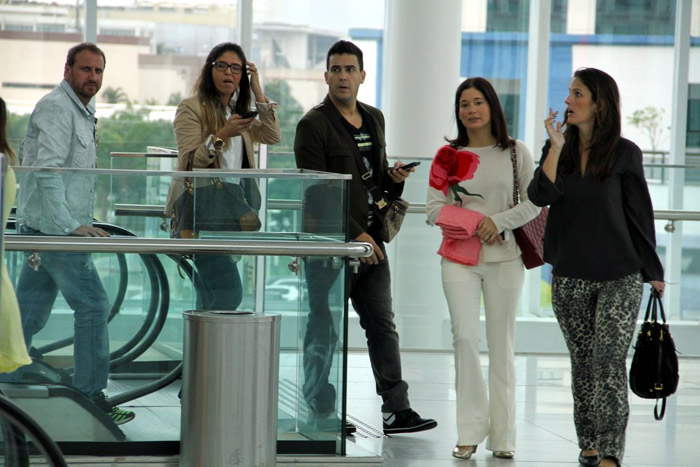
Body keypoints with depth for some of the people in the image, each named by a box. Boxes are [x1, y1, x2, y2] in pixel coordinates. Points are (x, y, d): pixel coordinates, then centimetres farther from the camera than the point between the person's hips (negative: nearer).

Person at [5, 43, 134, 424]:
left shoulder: (82, 112, 20)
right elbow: (46, 170, -21)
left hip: (57, 229, 10)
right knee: (93, 305, -9)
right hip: (52, 227, -10)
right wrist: (70, 225, -26)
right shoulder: (56, 108, -12)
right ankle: (91, 396, -5)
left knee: (29, 314, 10)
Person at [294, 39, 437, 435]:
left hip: (370, 241, 7)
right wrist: (356, 234, -16)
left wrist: (394, 179, 0)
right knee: (324, 332, 0)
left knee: (383, 326, 6)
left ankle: (397, 409, 8)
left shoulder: (375, 119, 16)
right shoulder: (314, 125, -7)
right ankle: (321, 414, 7)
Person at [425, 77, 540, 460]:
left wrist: (498, 222, -13)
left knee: (502, 344, 3)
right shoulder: (448, 156, 5)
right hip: (460, 257, 0)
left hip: (505, 257, 0)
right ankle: (470, 432, -4)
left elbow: (534, 202, 2)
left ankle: (502, 435, 9)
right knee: (465, 336, -11)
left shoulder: (516, 153, 4)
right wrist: (477, 221, -12)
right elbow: (434, 209, 0)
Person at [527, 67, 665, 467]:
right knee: (583, 363, 10)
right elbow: (541, 196, -8)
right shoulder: (560, 150, 7)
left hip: (620, 276, -4)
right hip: (570, 277, 4)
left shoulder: (625, 153, -3)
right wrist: (556, 147, -13)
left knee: (610, 363, -12)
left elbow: (641, 213, 1)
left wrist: (653, 271, 3)